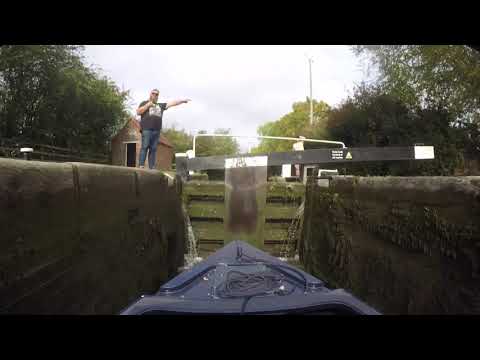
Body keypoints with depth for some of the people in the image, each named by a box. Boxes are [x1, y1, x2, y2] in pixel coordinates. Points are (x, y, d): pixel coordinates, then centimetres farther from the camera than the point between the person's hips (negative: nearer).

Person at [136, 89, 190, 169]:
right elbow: (138, 112, 5)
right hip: (146, 129, -3)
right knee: (145, 147, -11)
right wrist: (148, 105, 0)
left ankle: (152, 167, -2)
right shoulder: (144, 103, 17)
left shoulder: (161, 105, 25)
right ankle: (141, 165, -14)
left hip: (157, 131, 4)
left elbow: (171, 103, 20)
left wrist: (182, 101, 14)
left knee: (153, 149, 0)